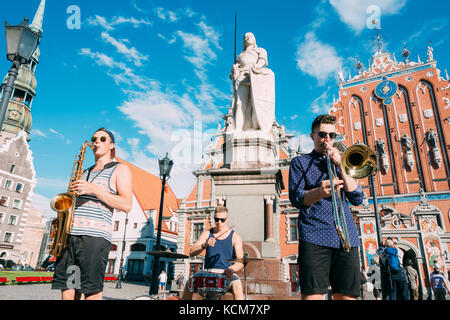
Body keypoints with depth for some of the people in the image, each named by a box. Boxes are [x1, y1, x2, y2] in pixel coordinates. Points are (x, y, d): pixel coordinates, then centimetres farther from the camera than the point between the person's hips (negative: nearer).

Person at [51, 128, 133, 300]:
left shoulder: (120, 169, 6)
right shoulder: (85, 172, 26)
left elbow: (126, 205, -5)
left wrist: (95, 189, -13)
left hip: (95, 236, -6)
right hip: (70, 234, 6)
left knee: (92, 291, -8)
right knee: (67, 290, 3)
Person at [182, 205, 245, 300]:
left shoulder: (234, 236, 2)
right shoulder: (207, 233, 8)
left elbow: (240, 262, -3)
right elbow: (191, 253, -2)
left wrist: (231, 269, -25)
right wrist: (204, 245, -22)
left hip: (227, 273, -2)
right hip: (208, 272, 2)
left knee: (237, 286, -32)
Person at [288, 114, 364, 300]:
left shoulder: (341, 163, 24)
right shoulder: (300, 162, 14)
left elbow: (357, 199, 10)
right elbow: (295, 198, -3)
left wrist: (340, 166, 0)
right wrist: (319, 192, -24)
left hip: (347, 237, 4)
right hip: (314, 237, -3)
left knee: (347, 295, 0)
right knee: (312, 295, -13)